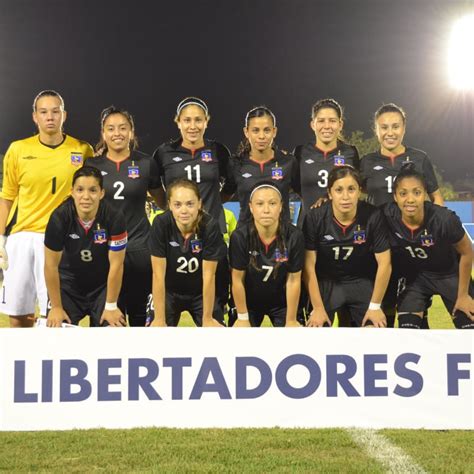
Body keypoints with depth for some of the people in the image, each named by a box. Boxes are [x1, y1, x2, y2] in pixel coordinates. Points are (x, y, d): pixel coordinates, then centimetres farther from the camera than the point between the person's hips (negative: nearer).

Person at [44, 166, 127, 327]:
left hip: (103, 285, 0)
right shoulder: (59, 218, -24)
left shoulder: (114, 218, -24)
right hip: (68, 284, 0)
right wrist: (56, 307, -9)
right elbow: (51, 265, -14)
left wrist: (111, 306, -9)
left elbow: (116, 265, -15)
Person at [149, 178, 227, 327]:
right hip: (169, 291, 0)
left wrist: (207, 319, -14)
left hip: (202, 294, 0)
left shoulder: (210, 226, -25)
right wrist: (159, 319, -19)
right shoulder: (161, 224, -24)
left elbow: (208, 276, -19)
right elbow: (158, 275, -20)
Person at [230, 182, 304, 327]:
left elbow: (294, 280, -15)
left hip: (282, 302, 0)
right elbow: (237, 279, -15)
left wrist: (291, 320, -8)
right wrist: (242, 317, -7)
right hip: (249, 302, 0)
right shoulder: (240, 236, -26)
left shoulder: (294, 236, -25)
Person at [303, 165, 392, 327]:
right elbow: (309, 266, -13)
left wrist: (375, 306, -9)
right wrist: (318, 307, -12)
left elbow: (384, 263, -13)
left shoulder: (373, 216, -20)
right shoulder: (315, 218, -19)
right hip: (326, 282, 0)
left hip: (362, 282, 0)